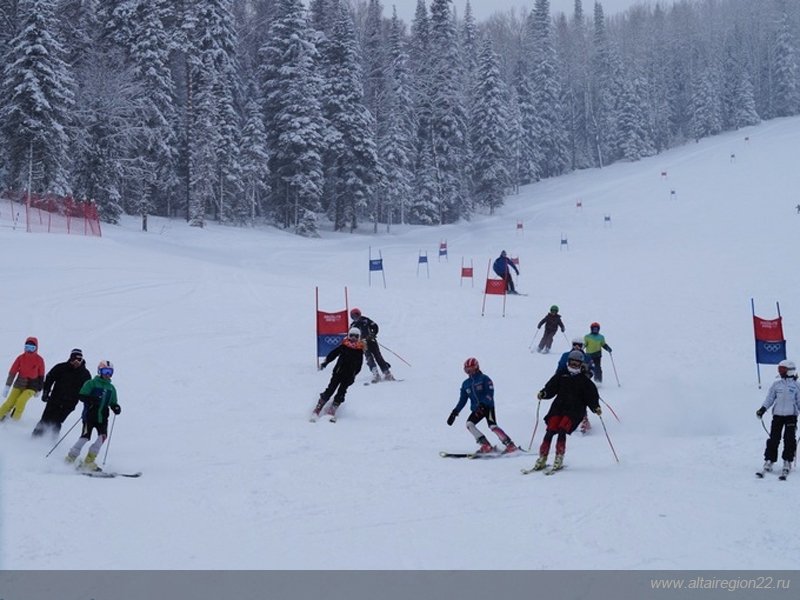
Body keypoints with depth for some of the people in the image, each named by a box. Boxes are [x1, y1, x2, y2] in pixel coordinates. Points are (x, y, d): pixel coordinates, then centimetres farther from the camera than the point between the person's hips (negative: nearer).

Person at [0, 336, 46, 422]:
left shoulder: (39, 360, -5)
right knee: (10, 402, -9)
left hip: (32, 386, -2)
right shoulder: (21, 358, -4)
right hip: (19, 383, 2)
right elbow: (12, 372, -2)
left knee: (21, 401, -23)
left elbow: (41, 376, 5)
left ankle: (14, 420, -8)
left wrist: (39, 390, 8)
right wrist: (7, 386, -5)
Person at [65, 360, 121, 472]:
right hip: (90, 415, -5)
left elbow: (113, 403, 20)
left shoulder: (111, 388, 15)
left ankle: (89, 461, -5)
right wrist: (91, 400, -23)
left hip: (102, 417, 5)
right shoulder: (91, 383, 0)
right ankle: (70, 458, 2)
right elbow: (81, 396, -5)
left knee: (103, 436, -13)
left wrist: (116, 408, -3)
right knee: (85, 437, -11)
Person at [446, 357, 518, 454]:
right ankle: (486, 446, -18)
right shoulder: (465, 384, 15)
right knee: (469, 424, -16)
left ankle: (511, 445, -19)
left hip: (488, 406, -6)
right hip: (476, 409, 6)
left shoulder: (484, 378, -1)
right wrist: (454, 413, 8)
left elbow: (490, 393, -12)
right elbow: (462, 400, 18)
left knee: (492, 426, -21)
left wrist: (483, 404, -29)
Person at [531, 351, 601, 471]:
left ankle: (559, 458, -16)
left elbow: (591, 397, 4)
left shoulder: (585, 381, 9)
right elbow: (551, 388, 8)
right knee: (550, 431, -13)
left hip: (575, 410, -2)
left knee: (562, 430, -23)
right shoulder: (561, 376, 14)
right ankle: (542, 458, -8)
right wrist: (543, 393, -12)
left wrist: (596, 408, -13)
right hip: (558, 407, 2)